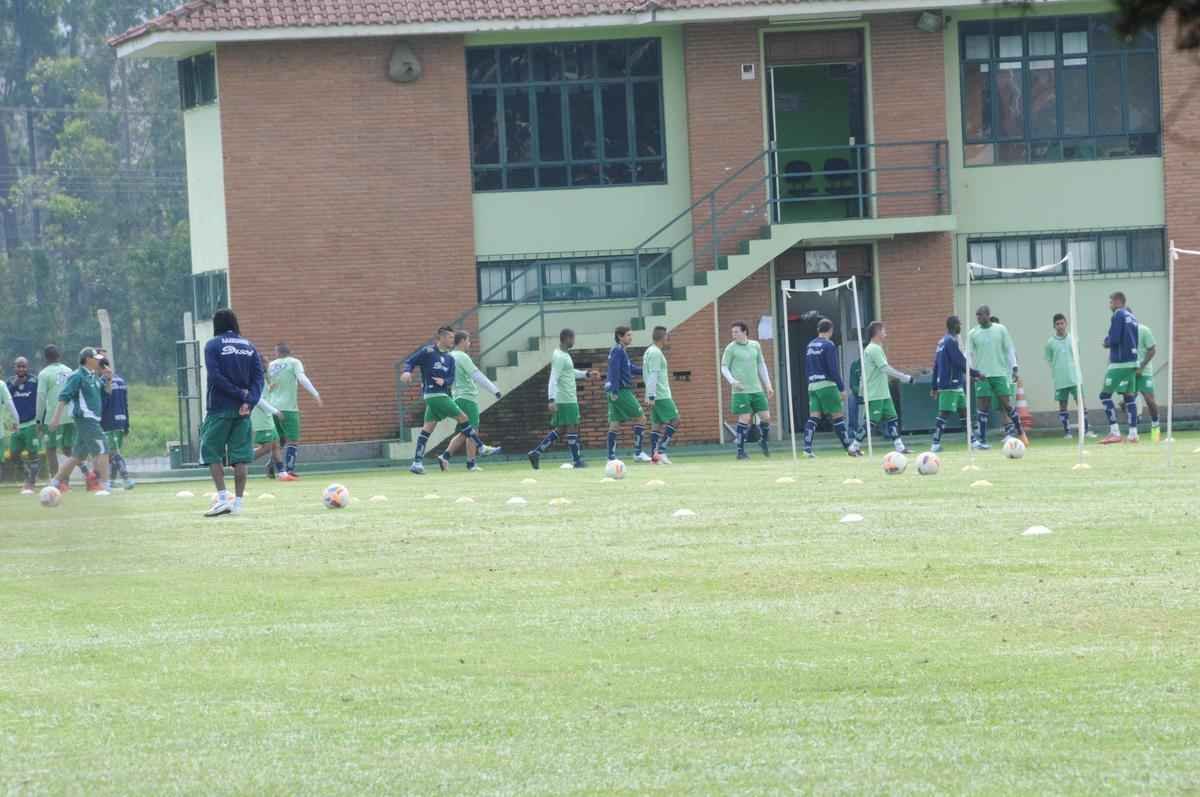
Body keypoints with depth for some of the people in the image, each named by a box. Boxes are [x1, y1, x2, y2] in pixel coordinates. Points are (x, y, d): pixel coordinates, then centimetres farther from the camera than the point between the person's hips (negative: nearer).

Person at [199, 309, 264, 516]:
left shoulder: (213, 345, -3)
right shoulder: (249, 346, 11)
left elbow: (215, 377, -14)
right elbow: (258, 377, 1)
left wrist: (241, 394, -11)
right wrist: (248, 400, -10)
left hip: (219, 408, -4)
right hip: (242, 410, 4)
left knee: (212, 453, 2)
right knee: (240, 455, 6)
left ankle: (223, 498, -10)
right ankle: (238, 502, 4)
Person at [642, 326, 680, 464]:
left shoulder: (649, 352, 17)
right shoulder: (655, 353, -13)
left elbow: (646, 376, 22)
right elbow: (653, 375, -19)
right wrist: (651, 396, -21)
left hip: (655, 396, 10)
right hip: (661, 396, -10)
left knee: (657, 424, 8)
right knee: (674, 420, -9)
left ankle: (654, 455, 4)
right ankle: (660, 450, -14)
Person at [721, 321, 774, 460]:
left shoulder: (755, 346, 10)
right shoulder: (731, 348, -2)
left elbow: (761, 365, 18)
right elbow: (724, 368, -1)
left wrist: (768, 385, 15)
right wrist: (732, 381, -18)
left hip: (757, 389, 4)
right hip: (741, 390, -4)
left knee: (766, 417, 3)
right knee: (744, 419, -8)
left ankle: (764, 441, 29)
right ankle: (741, 451, 1)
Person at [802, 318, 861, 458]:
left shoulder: (810, 346, 14)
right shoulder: (828, 345, -8)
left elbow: (807, 369, 17)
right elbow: (833, 369, -13)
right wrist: (842, 388, -10)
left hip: (813, 385, 7)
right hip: (827, 385, -6)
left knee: (813, 418, 2)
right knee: (838, 416, -2)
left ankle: (807, 448, -8)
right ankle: (850, 446, 2)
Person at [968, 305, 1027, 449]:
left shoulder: (1001, 330, 3)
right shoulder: (973, 334, 4)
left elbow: (1009, 350, 6)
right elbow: (970, 355, 6)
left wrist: (1014, 368, -1)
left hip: (1000, 373, -1)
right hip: (982, 375, 1)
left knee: (1006, 404, -3)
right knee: (982, 407, -4)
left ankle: (1020, 432, 13)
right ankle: (981, 439, -2)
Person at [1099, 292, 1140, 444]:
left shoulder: (1118, 315, -8)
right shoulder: (1132, 317, 16)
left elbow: (1114, 339, -16)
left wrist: (1106, 342, 5)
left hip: (1119, 362, -8)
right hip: (1132, 362, 8)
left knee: (1105, 395, -5)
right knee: (1129, 397, 9)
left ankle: (1115, 432, -13)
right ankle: (1133, 433, 4)